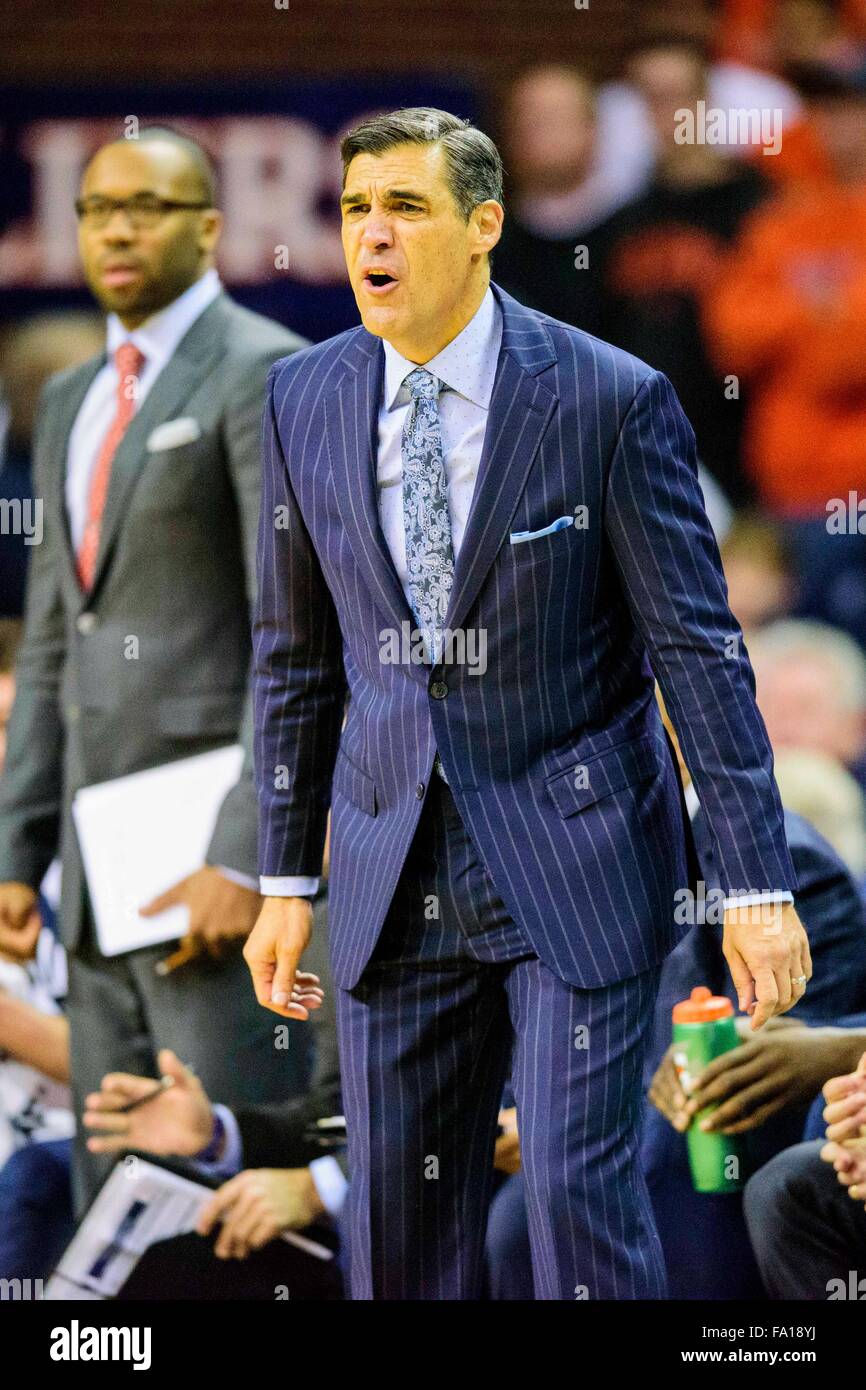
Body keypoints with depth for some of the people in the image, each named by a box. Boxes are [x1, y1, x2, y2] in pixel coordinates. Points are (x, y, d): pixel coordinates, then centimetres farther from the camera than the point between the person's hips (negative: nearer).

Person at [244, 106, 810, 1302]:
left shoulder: (610, 399, -9)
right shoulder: (305, 401, 3)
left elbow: (697, 649, -8)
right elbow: (294, 656, 12)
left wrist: (758, 884, -11)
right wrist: (285, 879, 11)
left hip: (574, 860, -4)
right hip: (396, 877, 4)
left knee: (581, 1189, -9)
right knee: (399, 1206, 5)